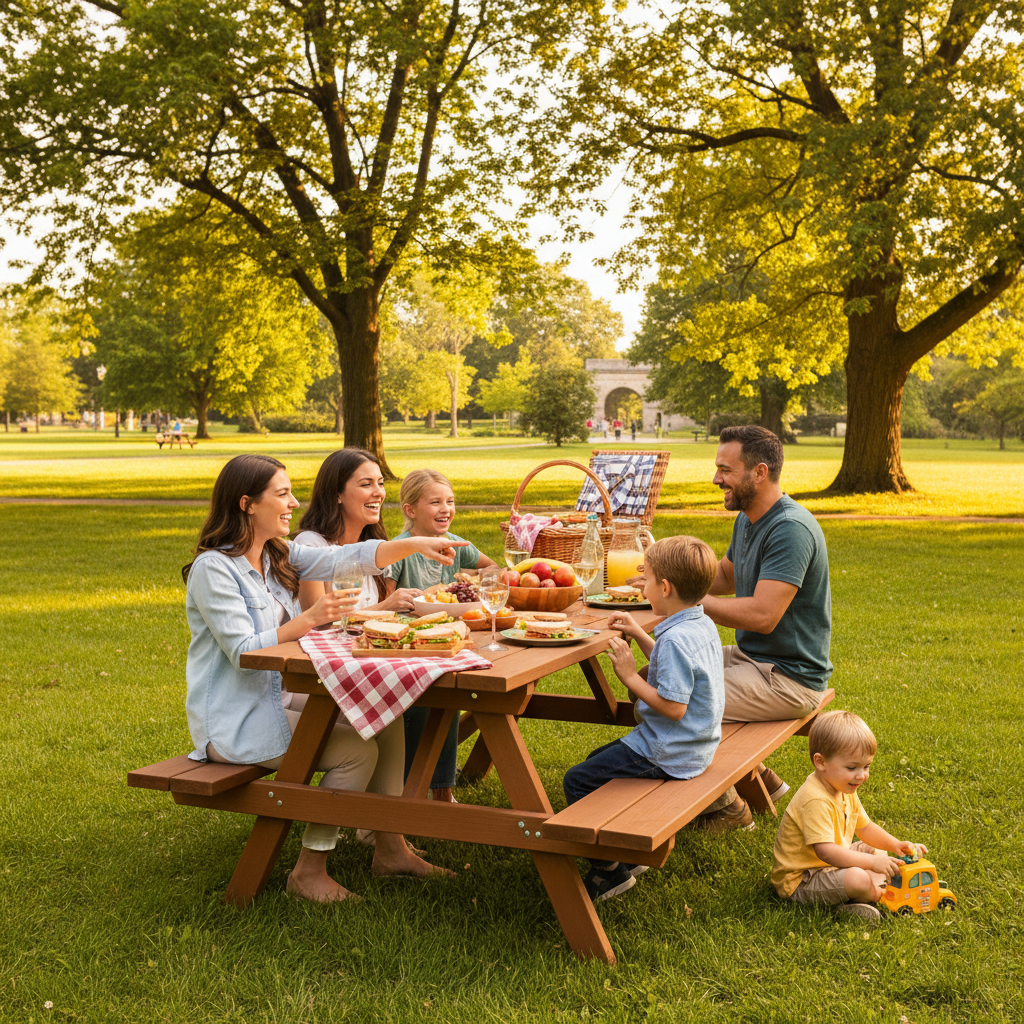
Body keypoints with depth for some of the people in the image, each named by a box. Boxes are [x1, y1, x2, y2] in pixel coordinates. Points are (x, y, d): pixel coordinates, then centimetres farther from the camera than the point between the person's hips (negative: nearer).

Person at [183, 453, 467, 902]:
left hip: (278, 696, 9)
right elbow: (243, 651, -22)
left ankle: (390, 847, 9)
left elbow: (348, 558, 0)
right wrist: (308, 619, -30)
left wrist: (414, 544, -12)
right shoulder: (213, 568, -16)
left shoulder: (278, 555, 9)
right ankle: (309, 871, -6)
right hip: (232, 719, -9)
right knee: (358, 750, -19)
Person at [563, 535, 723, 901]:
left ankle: (608, 870, 4)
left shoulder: (676, 638, -27)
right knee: (597, 761, 25)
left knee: (578, 782, -5)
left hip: (666, 754, -11)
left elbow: (672, 707, -29)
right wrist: (638, 634, 15)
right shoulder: (702, 625, 5)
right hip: (693, 745, 11)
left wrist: (629, 676, -21)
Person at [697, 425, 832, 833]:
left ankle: (727, 808, 3)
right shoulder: (748, 519, 9)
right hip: (748, 657, 11)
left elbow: (762, 615, -31)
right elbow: (723, 576, 25)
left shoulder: (791, 529, -23)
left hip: (787, 678, -11)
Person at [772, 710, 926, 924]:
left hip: (828, 865, 11)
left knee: (880, 853, 18)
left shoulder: (845, 790, 4)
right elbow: (825, 851, -36)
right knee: (858, 879, -33)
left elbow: (864, 827, 16)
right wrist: (871, 862, -38)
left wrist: (895, 844, -1)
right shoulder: (815, 801, -30)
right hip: (799, 881, -11)